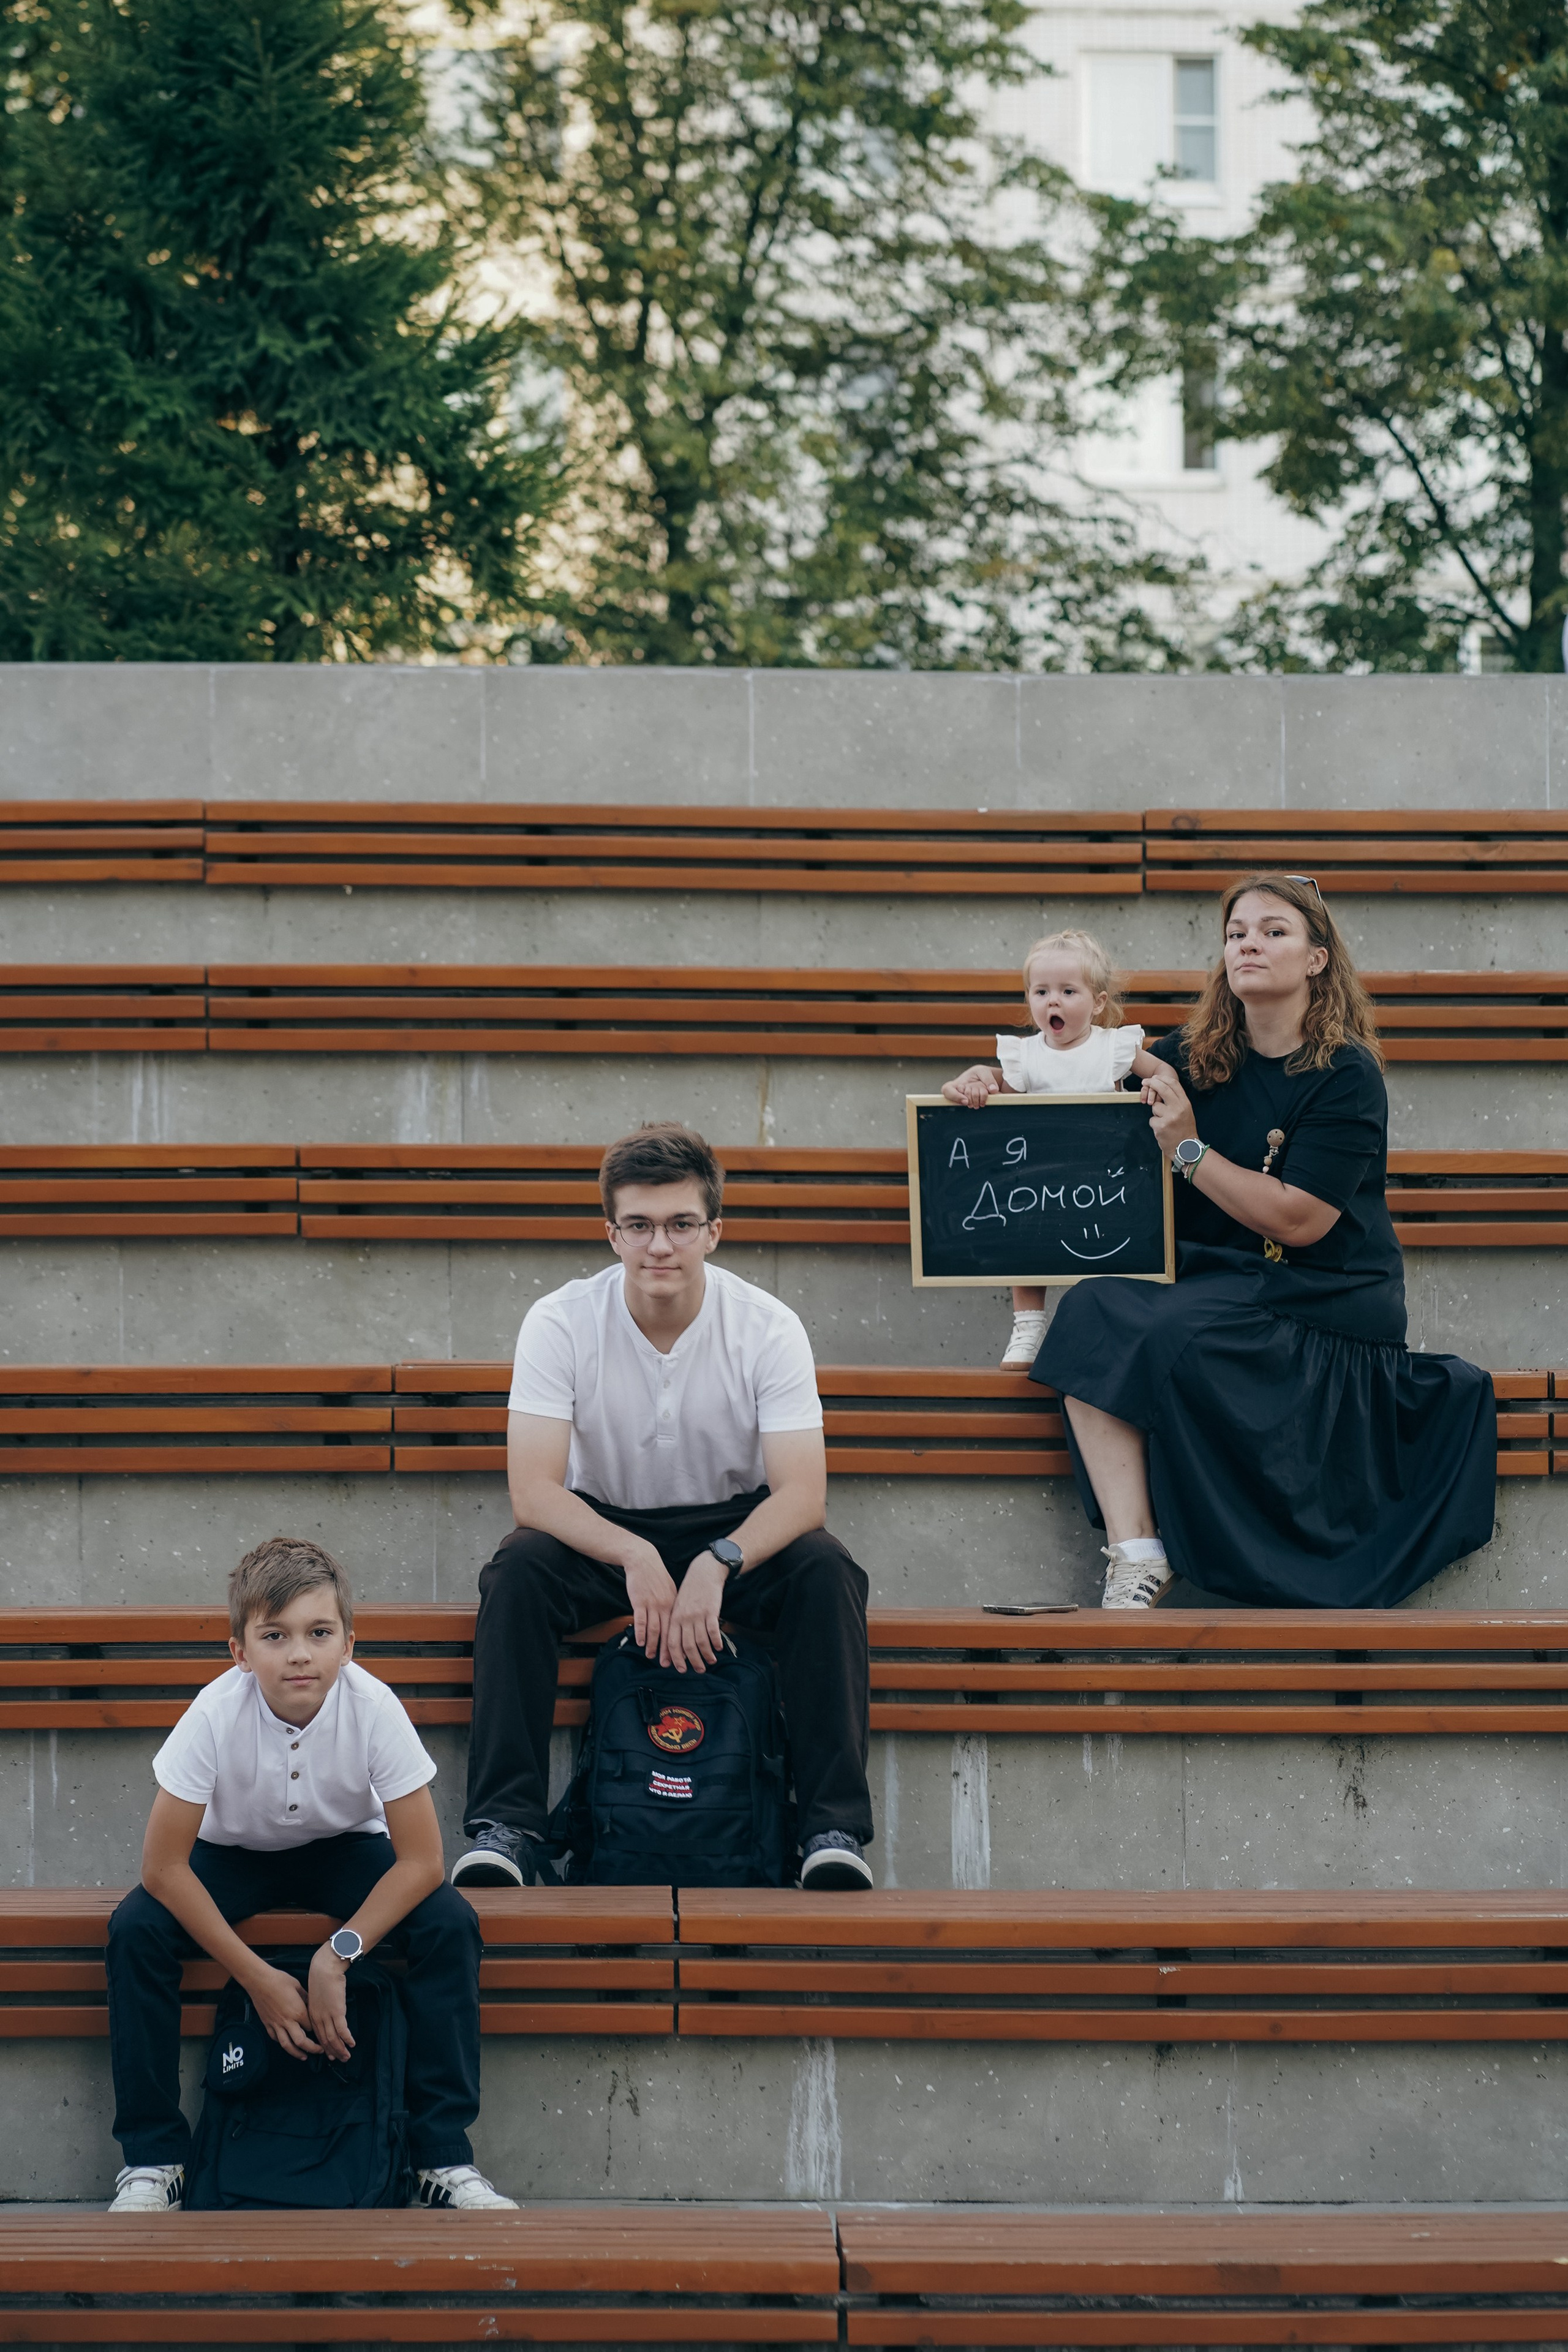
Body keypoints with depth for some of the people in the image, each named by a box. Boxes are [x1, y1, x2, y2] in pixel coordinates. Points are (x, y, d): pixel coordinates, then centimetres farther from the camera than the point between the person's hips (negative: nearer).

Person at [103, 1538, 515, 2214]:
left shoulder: (374, 1708, -28)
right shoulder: (216, 1715, -30)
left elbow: (420, 1860, -22)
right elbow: (164, 1866, -24)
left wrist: (340, 1955, -31)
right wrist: (257, 1978, -26)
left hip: (345, 1849, 0)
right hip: (235, 1854, 0)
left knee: (450, 1924, -25)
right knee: (136, 1929, -27)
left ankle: (446, 2157, -13)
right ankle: (150, 2159, -12)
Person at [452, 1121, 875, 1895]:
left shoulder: (768, 1329, -16)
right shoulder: (560, 1324, -16)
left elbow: (801, 1492, -21)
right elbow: (533, 1491, -22)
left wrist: (717, 1565, -40)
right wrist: (634, 1558, -38)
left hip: (736, 1528, 0)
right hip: (601, 1528, 0)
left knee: (825, 1569, -30)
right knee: (518, 1570, -31)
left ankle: (835, 1827, -25)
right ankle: (505, 1824, -26)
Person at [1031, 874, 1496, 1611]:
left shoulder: (1345, 1075, -9)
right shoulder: (1194, 1057, 7)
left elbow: (1297, 1221, -17)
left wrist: (1189, 1149, -17)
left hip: (1324, 1302, -6)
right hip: (1212, 1284, 6)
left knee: (1165, 1337, -31)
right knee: (1092, 1309, -22)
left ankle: (1151, 1550, -12)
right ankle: (1133, 1552, -28)